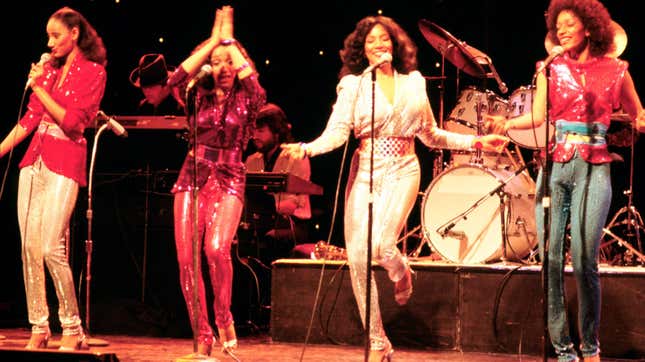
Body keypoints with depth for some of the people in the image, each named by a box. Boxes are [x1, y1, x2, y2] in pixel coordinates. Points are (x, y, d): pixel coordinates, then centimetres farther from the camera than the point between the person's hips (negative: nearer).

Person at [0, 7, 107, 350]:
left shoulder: (92, 71, -3)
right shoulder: (49, 68, 14)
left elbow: (73, 122, -11)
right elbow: (30, 118, 15)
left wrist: (40, 89, -10)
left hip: (64, 162, -6)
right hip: (35, 159, 6)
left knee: (51, 248, -13)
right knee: (29, 246, 0)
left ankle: (72, 329, -2)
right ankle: (38, 328, 6)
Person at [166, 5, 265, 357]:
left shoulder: (245, 100, 4)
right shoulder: (200, 97, 9)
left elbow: (251, 78, -18)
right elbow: (176, 78, -11)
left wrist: (229, 40, -9)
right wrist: (212, 41, -7)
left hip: (228, 181, -2)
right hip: (192, 177, 3)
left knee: (216, 248, -26)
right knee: (187, 259, -6)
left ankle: (224, 318, -4)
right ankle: (202, 336, 5)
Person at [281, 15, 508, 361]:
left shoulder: (414, 82, 10)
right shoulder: (352, 84, 3)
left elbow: (430, 135, 17)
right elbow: (338, 131, -7)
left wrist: (476, 141, 12)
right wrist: (307, 148, -26)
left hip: (402, 171, -1)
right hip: (364, 172, 1)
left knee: (381, 244, -25)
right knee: (357, 256, -7)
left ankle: (400, 271, 16)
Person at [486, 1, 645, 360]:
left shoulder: (615, 70, 7)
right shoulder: (551, 68, 10)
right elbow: (537, 117, 5)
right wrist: (506, 123, -13)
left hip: (594, 170, -2)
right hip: (554, 166, 2)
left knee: (584, 260, -11)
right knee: (551, 260, -5)